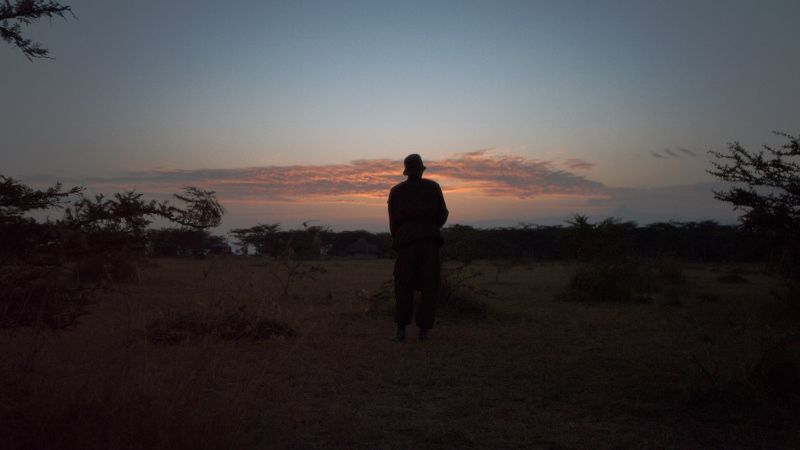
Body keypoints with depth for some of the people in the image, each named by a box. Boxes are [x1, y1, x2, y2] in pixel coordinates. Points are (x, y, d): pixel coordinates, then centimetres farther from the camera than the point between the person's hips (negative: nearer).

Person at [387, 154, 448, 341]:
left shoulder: (396, 191, 11)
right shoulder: (433, 187, 10)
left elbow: (393, 220, 10)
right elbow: (442, 215, 10)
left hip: (406, 239, 0)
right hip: (429, 238, 0)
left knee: (403, 285, 4)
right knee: (429, 286, 4)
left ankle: (401, 329, -1)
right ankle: (423, 330, 2)